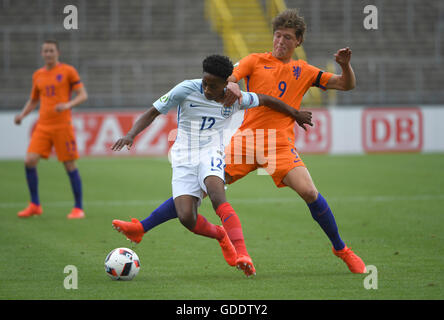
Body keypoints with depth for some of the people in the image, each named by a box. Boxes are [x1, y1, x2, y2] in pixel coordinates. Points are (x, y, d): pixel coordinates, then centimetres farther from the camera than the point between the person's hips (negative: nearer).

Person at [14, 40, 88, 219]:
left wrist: (68, 105, -22)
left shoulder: (68, 71, 0)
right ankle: (35, 205, 3)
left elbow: (83, 95, -4)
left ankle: (78, 208, 8)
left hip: (62, 126, -4)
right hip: (43, 127, 4)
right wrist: (22, 115, 6)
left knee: (70, 166, -3)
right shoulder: (38, 75, 14)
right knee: (30, 161, -9)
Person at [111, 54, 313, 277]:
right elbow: (153, 112, -4)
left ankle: (242, 254, -45)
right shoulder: (186, 90, -9)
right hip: (184, 157, 0)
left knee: (217, 195, -34)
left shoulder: (235, 100, -2)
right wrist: (131, 134, -20)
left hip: (211, 153, 0)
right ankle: (221, 236, 15)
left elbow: (264, 100, 18)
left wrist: (295, 114, 30)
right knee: (186, 218, -19)